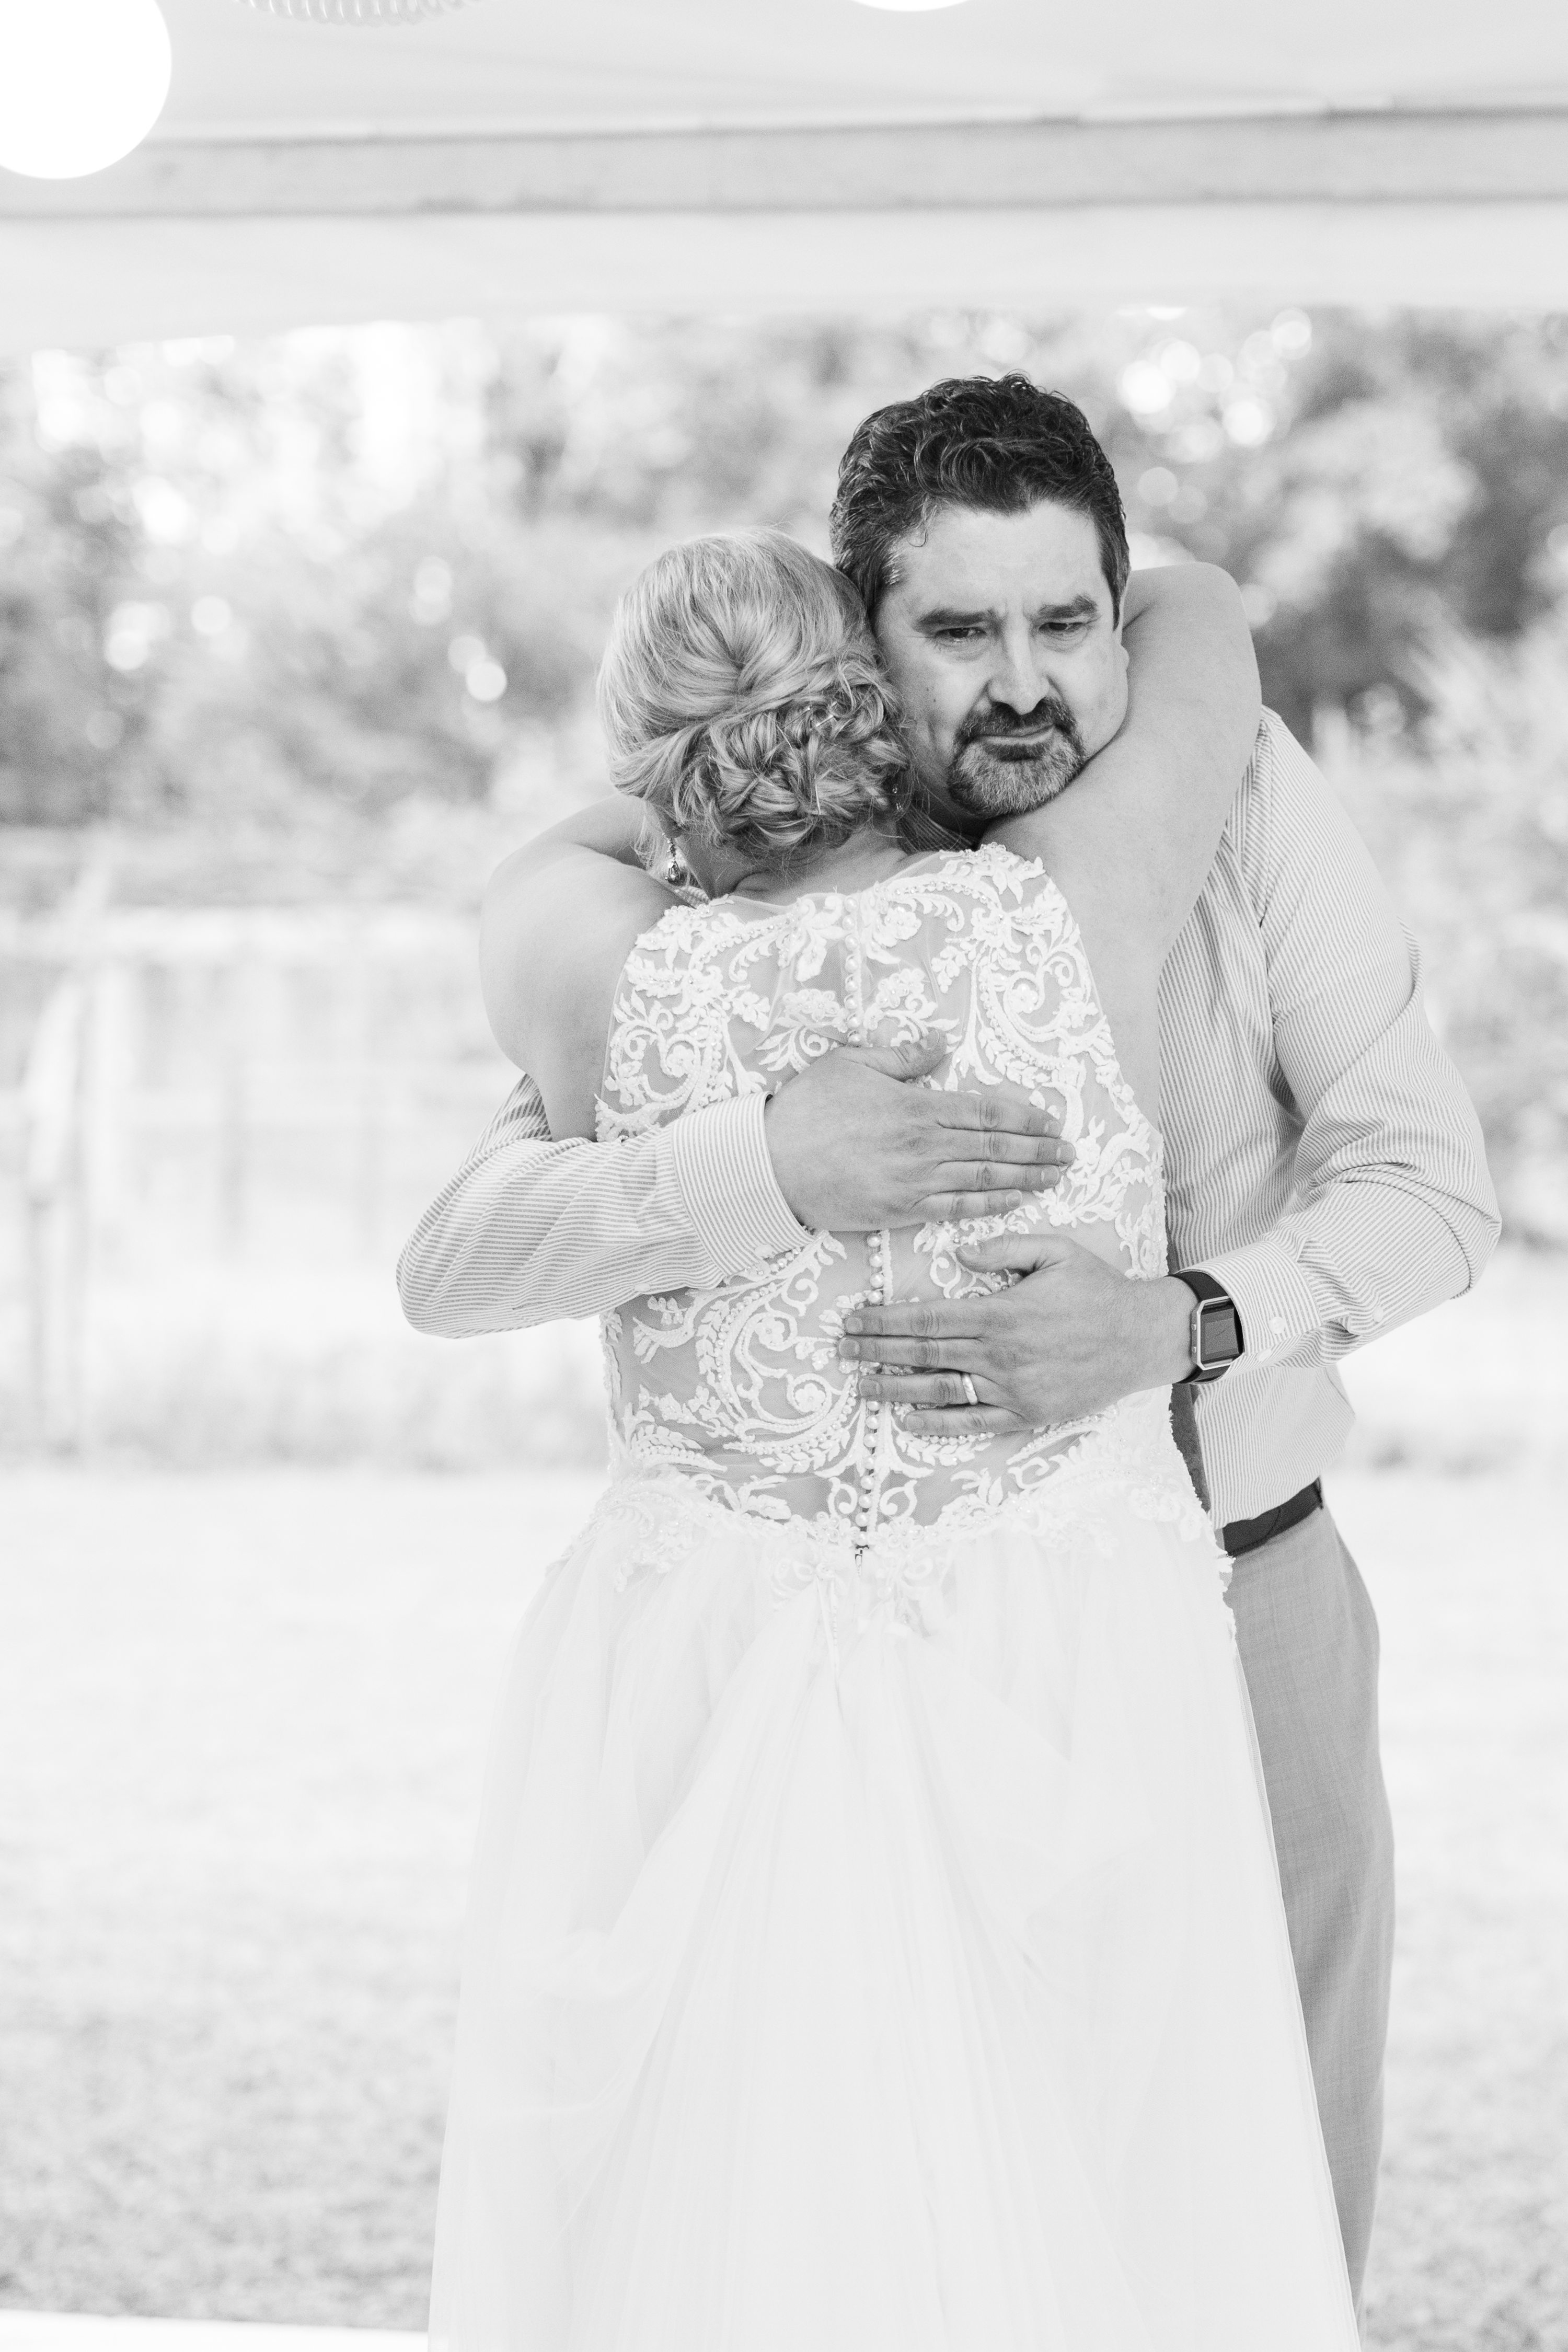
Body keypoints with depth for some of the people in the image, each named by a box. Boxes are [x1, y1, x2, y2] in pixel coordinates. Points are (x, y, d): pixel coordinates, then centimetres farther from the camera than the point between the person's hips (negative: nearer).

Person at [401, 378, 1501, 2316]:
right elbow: (454, 1265, -25)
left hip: (1244, 1584, 1)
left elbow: (1430, 1187, -17)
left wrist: (1181, 1324, -37)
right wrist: (767, 1163, -43)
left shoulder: (1236, 792, -15)